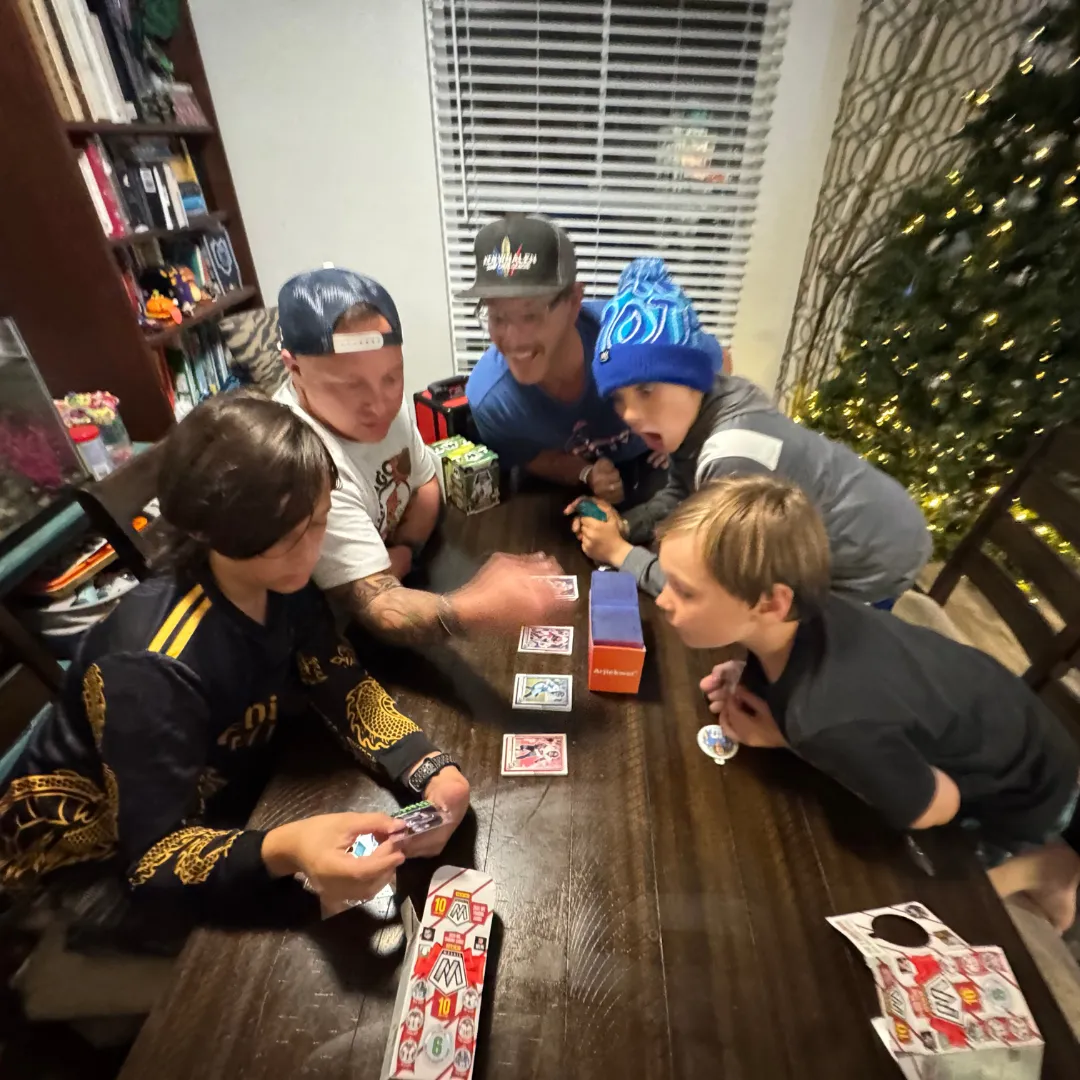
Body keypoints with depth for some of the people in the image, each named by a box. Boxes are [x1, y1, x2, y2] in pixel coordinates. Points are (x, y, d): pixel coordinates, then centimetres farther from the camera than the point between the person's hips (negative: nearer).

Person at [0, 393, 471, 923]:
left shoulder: (283, 582, -18)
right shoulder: (152, 667, -35)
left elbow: (343, 685, -16)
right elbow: (154, 856, -31)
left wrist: (427, 767, -32)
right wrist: (284, 852, -50)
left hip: (208, 804, 5)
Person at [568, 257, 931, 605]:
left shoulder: (732, 455, -38)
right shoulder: (693, 416, -13)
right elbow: (680, 495, -1)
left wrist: (620, 553, -23)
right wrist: (623, 525, -17)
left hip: (874, 565, -7)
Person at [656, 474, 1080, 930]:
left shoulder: (836, 722, -45)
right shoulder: (800, 614, -25)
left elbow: (935, 808, -24)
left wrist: (785, 738, -25)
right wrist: (747, 693, -22)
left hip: (1022, 792, -5)